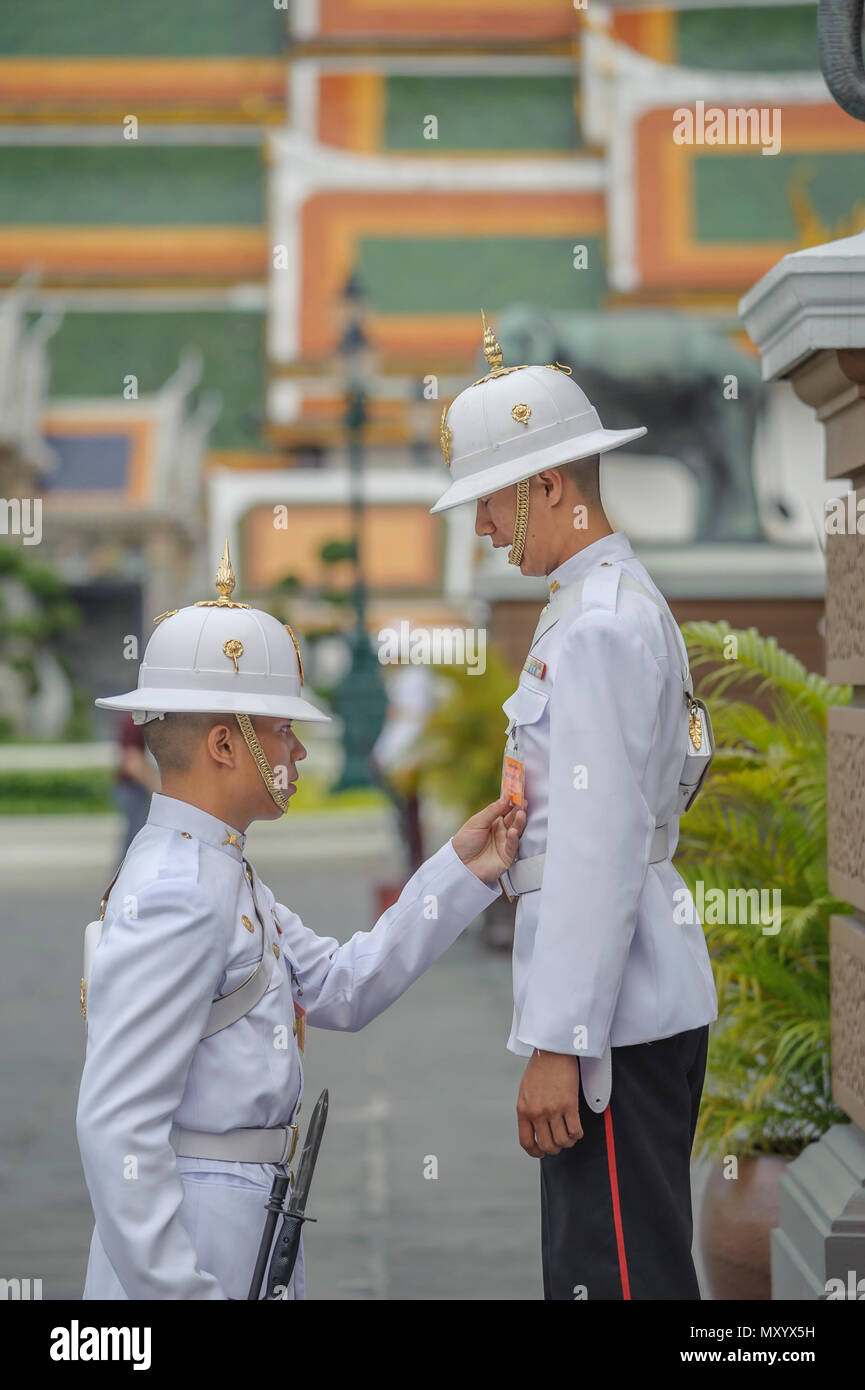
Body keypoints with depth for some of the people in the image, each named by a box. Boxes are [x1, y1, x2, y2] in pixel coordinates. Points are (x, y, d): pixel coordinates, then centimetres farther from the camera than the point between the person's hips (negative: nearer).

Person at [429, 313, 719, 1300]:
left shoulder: (602, 627, -15)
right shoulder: (616, 606, 17)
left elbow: (601, 847, -21)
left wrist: (559, 1047, -22)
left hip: (614, 1014, -10)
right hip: (648, 1003, 10)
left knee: (620, 1276, -7)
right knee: (584, 1271, 16)